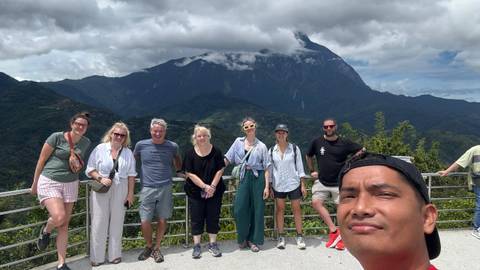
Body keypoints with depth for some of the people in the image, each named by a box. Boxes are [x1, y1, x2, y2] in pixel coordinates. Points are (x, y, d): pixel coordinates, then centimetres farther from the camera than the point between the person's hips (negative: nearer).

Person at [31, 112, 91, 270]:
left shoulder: (86, 143, 2)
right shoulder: (56, 137, -10)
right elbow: (41, 160, -4)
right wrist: (35, 183, 1)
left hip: (70, 184, 4)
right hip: (49, 182, -4)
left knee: (64, 225, 5)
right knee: (59, 217, -21)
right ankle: (46, 230, 16)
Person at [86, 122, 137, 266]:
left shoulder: (128, 153, 7)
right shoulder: (100, 149, 0)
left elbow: (131, 175, 7)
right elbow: (90, 169, 0)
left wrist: (130, 193, 3)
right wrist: (101, 178, -16)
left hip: (120, 191, 2)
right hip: (101, 190, -2)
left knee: (117, 222, 8)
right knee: (99, 222, 1)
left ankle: (114, 254, 21)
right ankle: (96, 257, 13)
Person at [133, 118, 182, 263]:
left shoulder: (172, 146, 1)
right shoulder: (141, 145, 0)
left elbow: (177, 160, 23)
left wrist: (180, 171, 16)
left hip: (166, 188, 0)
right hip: (147, 188, 0)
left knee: (162, 220, 6)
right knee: (145, 221, -1)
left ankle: (157, 248, 26)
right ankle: (149, 246, 26)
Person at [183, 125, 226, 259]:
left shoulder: (216, 151, -3)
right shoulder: (190, 154, -5)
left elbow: (220, 170, -4)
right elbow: (190, 174, -9)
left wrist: (212, 186, -14)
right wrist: (205, 186, -16)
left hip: (214, 191, 1)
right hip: (195, 191, 0)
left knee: (213, 217, 6)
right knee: (196, 218, 4)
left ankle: (213, 244, 18)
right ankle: (197, 246, 14)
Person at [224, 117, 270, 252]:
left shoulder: (261, 146, 3)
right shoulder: (238, 142, 8)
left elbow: (266, 168, 1)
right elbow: (227, 159, 10)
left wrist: (267, 186, -5)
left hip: (258, 178, -1)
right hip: (244, 178, 1)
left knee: (257, 209, 3)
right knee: (240, 208, -4)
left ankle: (253, 240, 18)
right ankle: (243, 238, 19)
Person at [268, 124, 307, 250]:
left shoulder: (294, 149, -1)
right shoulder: (272, 150, 3)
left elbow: (300, 167, 1)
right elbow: (269, 169, 7)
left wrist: (303, 185, -3)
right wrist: (269, 186, 3)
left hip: (293, 184, -1)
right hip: (278, 185, 1)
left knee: (296, 209, 4)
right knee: (280, 209, 6)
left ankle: (299, 236, 14)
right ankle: (281, 237, 15)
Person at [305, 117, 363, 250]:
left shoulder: (344, 143, -5)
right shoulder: (317, 142, 1)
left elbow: (361, 151, 3)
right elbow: (308, 156, 17)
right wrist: (312, 171, 11)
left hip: (340, 183, -2)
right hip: (322, 182, 2)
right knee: (316, 202, -17)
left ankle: (341, 238, 15)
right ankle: (334, 231, -9)